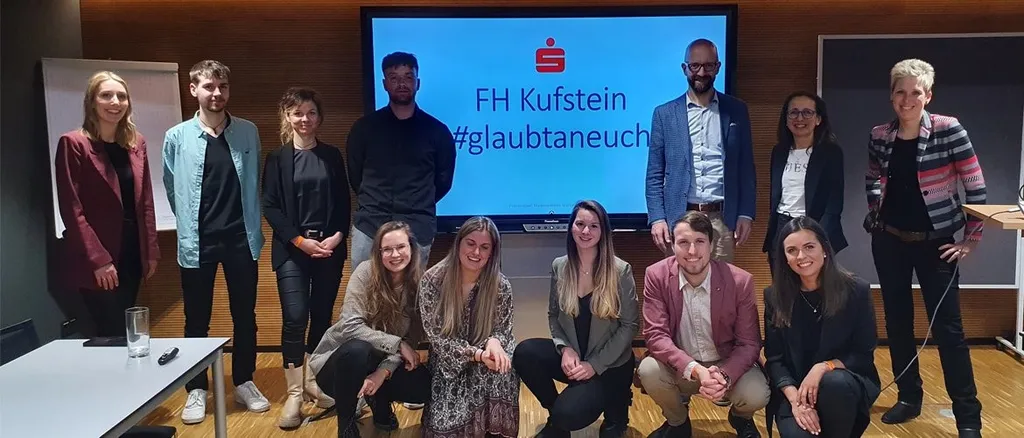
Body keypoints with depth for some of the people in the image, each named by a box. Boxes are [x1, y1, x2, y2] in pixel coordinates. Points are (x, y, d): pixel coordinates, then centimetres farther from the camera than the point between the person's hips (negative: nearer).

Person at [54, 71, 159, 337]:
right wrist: (97, 259, -16)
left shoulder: (136, 142, 9)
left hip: (132, 252, 6)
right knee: (111, 333, -3)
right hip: (95, 261, -6)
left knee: (126, 331, 12)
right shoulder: (73, 144, -9)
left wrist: (151, 251, 8)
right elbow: (71, 209, -13)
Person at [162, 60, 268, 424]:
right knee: (197, 320, 8)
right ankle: (197, 389, 22)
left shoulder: (248, 133, 2)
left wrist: (254, 227, 7)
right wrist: (190, 224, 10)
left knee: (245, 315, 10)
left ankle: (244, 382, 26)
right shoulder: (177, 138, -3)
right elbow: (172, 190, 7)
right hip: (197, 242, -1)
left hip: (241, 238, 1)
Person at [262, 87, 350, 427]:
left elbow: (344, 204, 8)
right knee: (295, 318, -10)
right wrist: (300, 240, -12)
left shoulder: (332, 156, 9)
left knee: (322, 317, 7)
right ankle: (294, 394, 0)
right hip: (292, 249, -2)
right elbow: (270, 207, -2)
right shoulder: (277, 159, 3)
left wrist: (336, 237, -8)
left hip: (329, 248, 2)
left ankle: (313, 382, 22)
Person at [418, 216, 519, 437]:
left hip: (486, 359, 1)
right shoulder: (432, 280, -14)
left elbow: (502, 331, -2)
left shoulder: (501, 286, -11)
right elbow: (436, 336, -14)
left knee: (501, 368, -32)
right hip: (447, 363, -1)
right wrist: (476, 354, -27)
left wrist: (494, 342, -28)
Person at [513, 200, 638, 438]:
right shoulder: (559, 267, 0)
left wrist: (594, 365, -15)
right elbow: (553, 315, 7)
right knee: (525, 352, -25)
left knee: (568, 415, -24)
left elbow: (630, 325, -9)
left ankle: (615, 406, 11)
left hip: (610, 365, -4)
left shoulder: (621, 271, -11)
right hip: (572, 356, 4)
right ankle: (555, 416, 2)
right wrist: (565, 348, -13)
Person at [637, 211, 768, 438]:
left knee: (755, 394, -29)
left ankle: (740, 418, 13)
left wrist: (724, 375, -33)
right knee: (649, 370, -29)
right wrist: (695, 370, -35)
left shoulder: (740, 281, -16)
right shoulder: (656, 275, -15)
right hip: (679, 367, 1)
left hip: (727, 365, 0)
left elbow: (749, 344, -12)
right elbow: (655, 335, -19)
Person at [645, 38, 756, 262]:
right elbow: (655, 175, 4)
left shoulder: (736, 111, 9)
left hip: (722, 219, 1)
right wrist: (657, 218, -5)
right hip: (678, 219, 0)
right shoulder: (664, 114, 6)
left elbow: (746, 169, 10)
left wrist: (745, 214, 1)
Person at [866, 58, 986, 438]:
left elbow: (976, 186, -9)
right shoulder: (879, 135, 0)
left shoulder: (948, 129, -12)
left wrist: (972, 240, -8)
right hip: (889, 241, 4)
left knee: (947, 327, -2)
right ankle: (909, 397, 25)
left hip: (934, 241, -4)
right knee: (897, 320, 10)